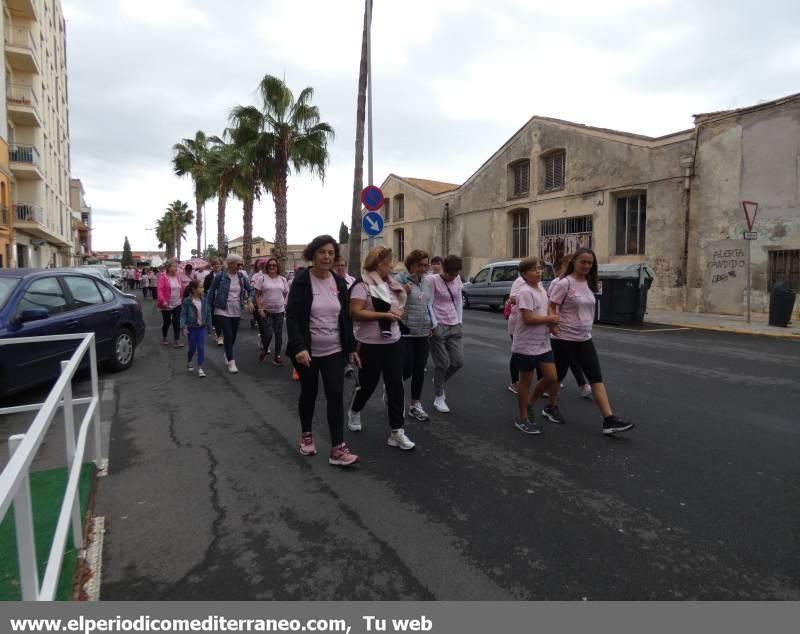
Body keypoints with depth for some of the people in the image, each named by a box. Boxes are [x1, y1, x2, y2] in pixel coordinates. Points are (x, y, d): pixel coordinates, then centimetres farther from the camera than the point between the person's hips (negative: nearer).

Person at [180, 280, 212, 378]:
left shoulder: (204, 300, -2)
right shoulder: (187, 301, -13)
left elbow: (208, 312, 6)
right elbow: (183, 314, -12)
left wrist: (209, 324, 7)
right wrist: (183, 326, -22)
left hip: (202, 327, 2)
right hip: (191, 327, -2)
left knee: (201, 347, -4)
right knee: (192, 347, 8)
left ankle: (200, 368, 2)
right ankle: (189, 362, 37)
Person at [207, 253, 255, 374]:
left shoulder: (241, 276, 2)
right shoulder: (220, 276, -10)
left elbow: (250, 289, 12)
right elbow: (211, 292, -2)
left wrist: (250, 301, -6)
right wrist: (209, 308, -2)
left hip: (236, 311, 5)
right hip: (222, 310, -4)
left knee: (233, 335, 12)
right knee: (228, 335, -11)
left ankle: (227, 354, 37)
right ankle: (231, 362, -5)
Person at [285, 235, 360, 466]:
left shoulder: (339, 282, 3)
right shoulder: (301, 282, -10)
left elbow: (345, 318, 9)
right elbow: (292, 318, -15)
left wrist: (351, 347, 7)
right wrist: (299, 348, -27)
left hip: (334, 351, 3)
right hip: (307, 351, -3)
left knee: (336, 395, -4)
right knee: (309, 393, 13)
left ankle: (337, 449, 0)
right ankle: (306, 435, 36)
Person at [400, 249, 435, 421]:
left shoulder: (428, 281, 8)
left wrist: (432, 324, 12)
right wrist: (403, 294, -26)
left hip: (423, 333, 6)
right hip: (405, 332, -6)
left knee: (420, 370, 9)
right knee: (407, 369, -5)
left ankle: (415, 404, 22)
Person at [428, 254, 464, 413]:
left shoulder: (458, 280, 6)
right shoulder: (433, 280, -11)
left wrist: (460, 322, 10)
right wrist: (433, 325, -13)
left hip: (455, 326, 6)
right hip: (439, 327, -5)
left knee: (458, 362, 3)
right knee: (443, 364, -1)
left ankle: (439, 381, 32)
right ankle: (439, 397, 17)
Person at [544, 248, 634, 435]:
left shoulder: (589, 284, 8)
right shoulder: (565, 283, -14)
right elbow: (550, 308, -14)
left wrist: (587, 327, 11)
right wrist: (553, 326, -22)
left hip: (585, 339, 7)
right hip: (565, 339, -7)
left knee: (596, 377, -1)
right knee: (559, 375, 9)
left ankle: (609, 420, -4)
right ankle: (551, 407, 31)